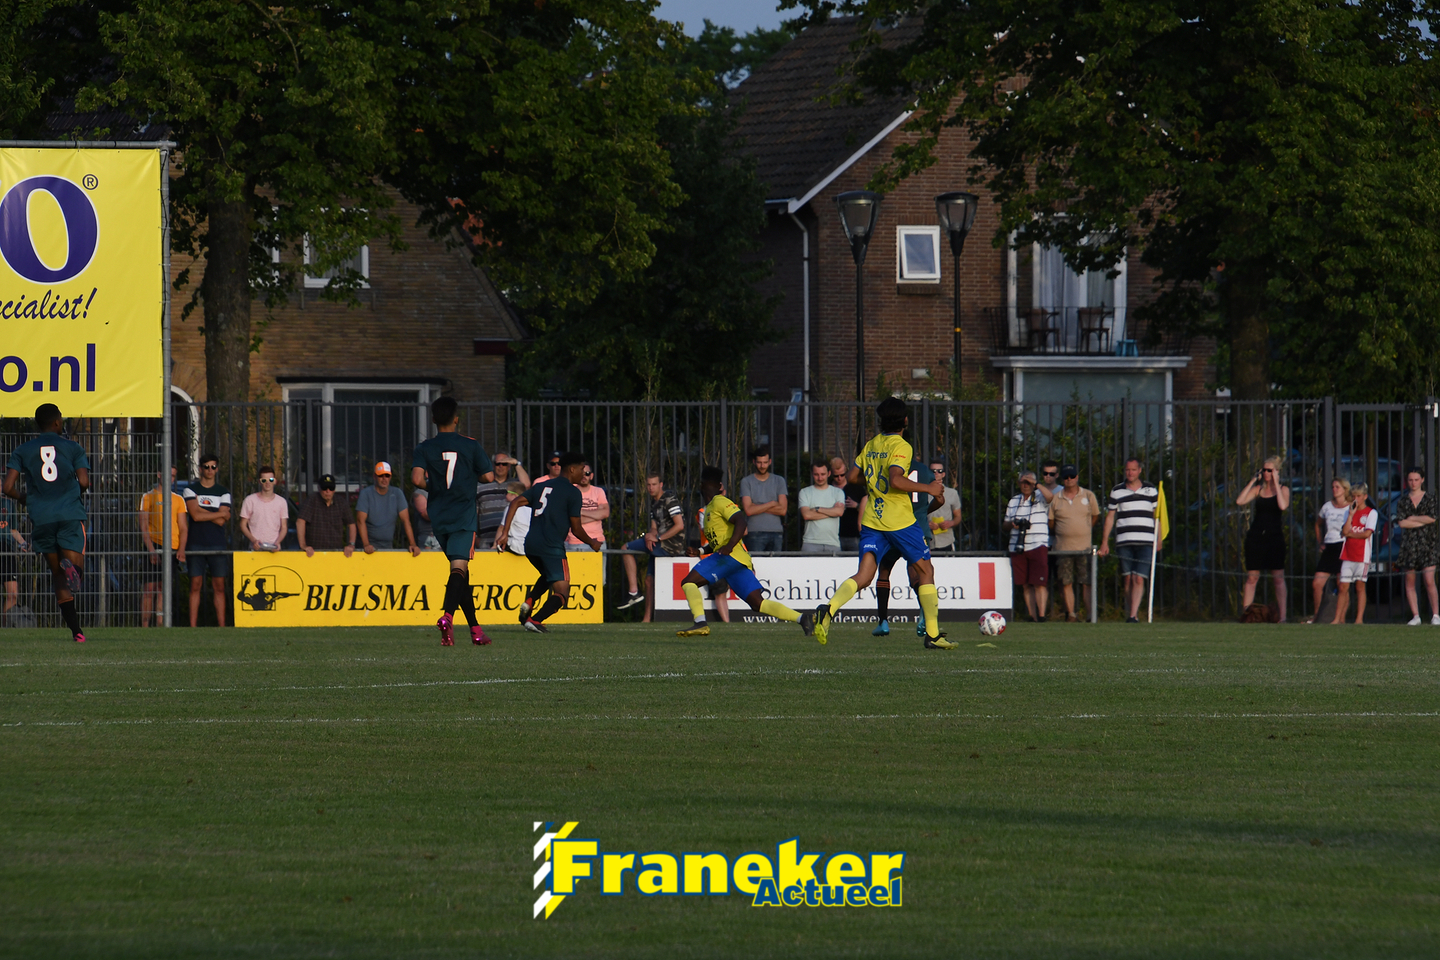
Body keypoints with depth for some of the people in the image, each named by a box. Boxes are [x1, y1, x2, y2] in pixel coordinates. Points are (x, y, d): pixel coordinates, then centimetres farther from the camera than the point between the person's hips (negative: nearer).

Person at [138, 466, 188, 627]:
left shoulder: (178, 499, 15)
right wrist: (151, 549, -14)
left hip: (173, 548, 3)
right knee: (150, 587, -9)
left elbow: (183, 527, 12)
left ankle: (160, 624, 5)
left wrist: (181, 549, -4)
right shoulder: (148, 497, 4)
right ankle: (144, 625, -9)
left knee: (164, 587, 5)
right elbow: (144, 526, -2)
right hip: (155, 546, -3)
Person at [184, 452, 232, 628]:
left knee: (219, 587, 0)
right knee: (196, 585, -3)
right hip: (196, 544, -1)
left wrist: (202, 511, -6)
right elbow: (195, 515, -8)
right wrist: (220, 514, -4)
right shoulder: (191, 490, 6)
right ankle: (193, 625, -3)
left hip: (218, 545, 1)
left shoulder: (223, 492, 8)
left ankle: (221, 625, 0)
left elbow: (221, 521, -3)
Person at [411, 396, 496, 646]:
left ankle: (475, 627, 16)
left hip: (439, 517, 3)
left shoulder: (425, 448, 0)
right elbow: (489, 477, -3)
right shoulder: (470, 445, -3)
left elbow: (417, 478, -13)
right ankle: (448, 615, -37)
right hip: (464, 516, -3)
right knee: (459, 567, -12)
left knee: (460, 570, 14)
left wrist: (431, 486, 9)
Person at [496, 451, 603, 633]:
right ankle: (535, 620, -24)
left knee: (549, 575, 33)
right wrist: (592, 543, 18)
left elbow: (515, 503, 9)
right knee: (562, 594, -2)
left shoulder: (541, 486, 18)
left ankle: (529, 601, 7)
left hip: (530, 545, 7)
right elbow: (576, 529, -1)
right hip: (552, 548, -7)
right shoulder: (572, 492, -1)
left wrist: (505, 532, 7)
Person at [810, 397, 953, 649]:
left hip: (872, 522, 5)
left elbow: (852, 476, 16)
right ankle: (933, 635, 10)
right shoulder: (901, 447, -10)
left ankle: (828, 609, -31)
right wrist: (928, 488, -14)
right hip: (900, 521, -5)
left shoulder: (871, 445, 11)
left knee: (863, 576, -3)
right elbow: (896, 480, -24)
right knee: (925, 571, 11)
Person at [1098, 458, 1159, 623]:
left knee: (1139, 579, -13)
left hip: (1146, 541, -1)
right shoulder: (1117, 491, 9)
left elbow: (1157, 515, 16)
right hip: (1124, 542, 1)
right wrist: (1104, 542, 7)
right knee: (1128, 580, 2)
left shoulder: (1150, 490, 9)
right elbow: (1110, 517, 11)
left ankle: (1133, 616, -19)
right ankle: (1131, 614, 10)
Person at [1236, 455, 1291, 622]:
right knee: (1252, 577, 2)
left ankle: (1282, 616, -6)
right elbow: (1239, 501, -4)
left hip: (1275, 537, -3)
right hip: (1255, 536, 3)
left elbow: (1283, 506, -19)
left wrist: (1276, 483, -13)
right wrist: (1253, 480, -3)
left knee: (1278, 577, -5)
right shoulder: (1258, 489, 9)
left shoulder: (1283, 489, 2)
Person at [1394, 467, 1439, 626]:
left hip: (1427, 542, -3)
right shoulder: (1403, 500, 10)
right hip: (1408, 543, 3)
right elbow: (1401, 522, -1)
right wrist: (1422, 521, -6)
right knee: (1409, 581, 1)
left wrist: (1412, 518, -3)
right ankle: (1415, 616, 6)